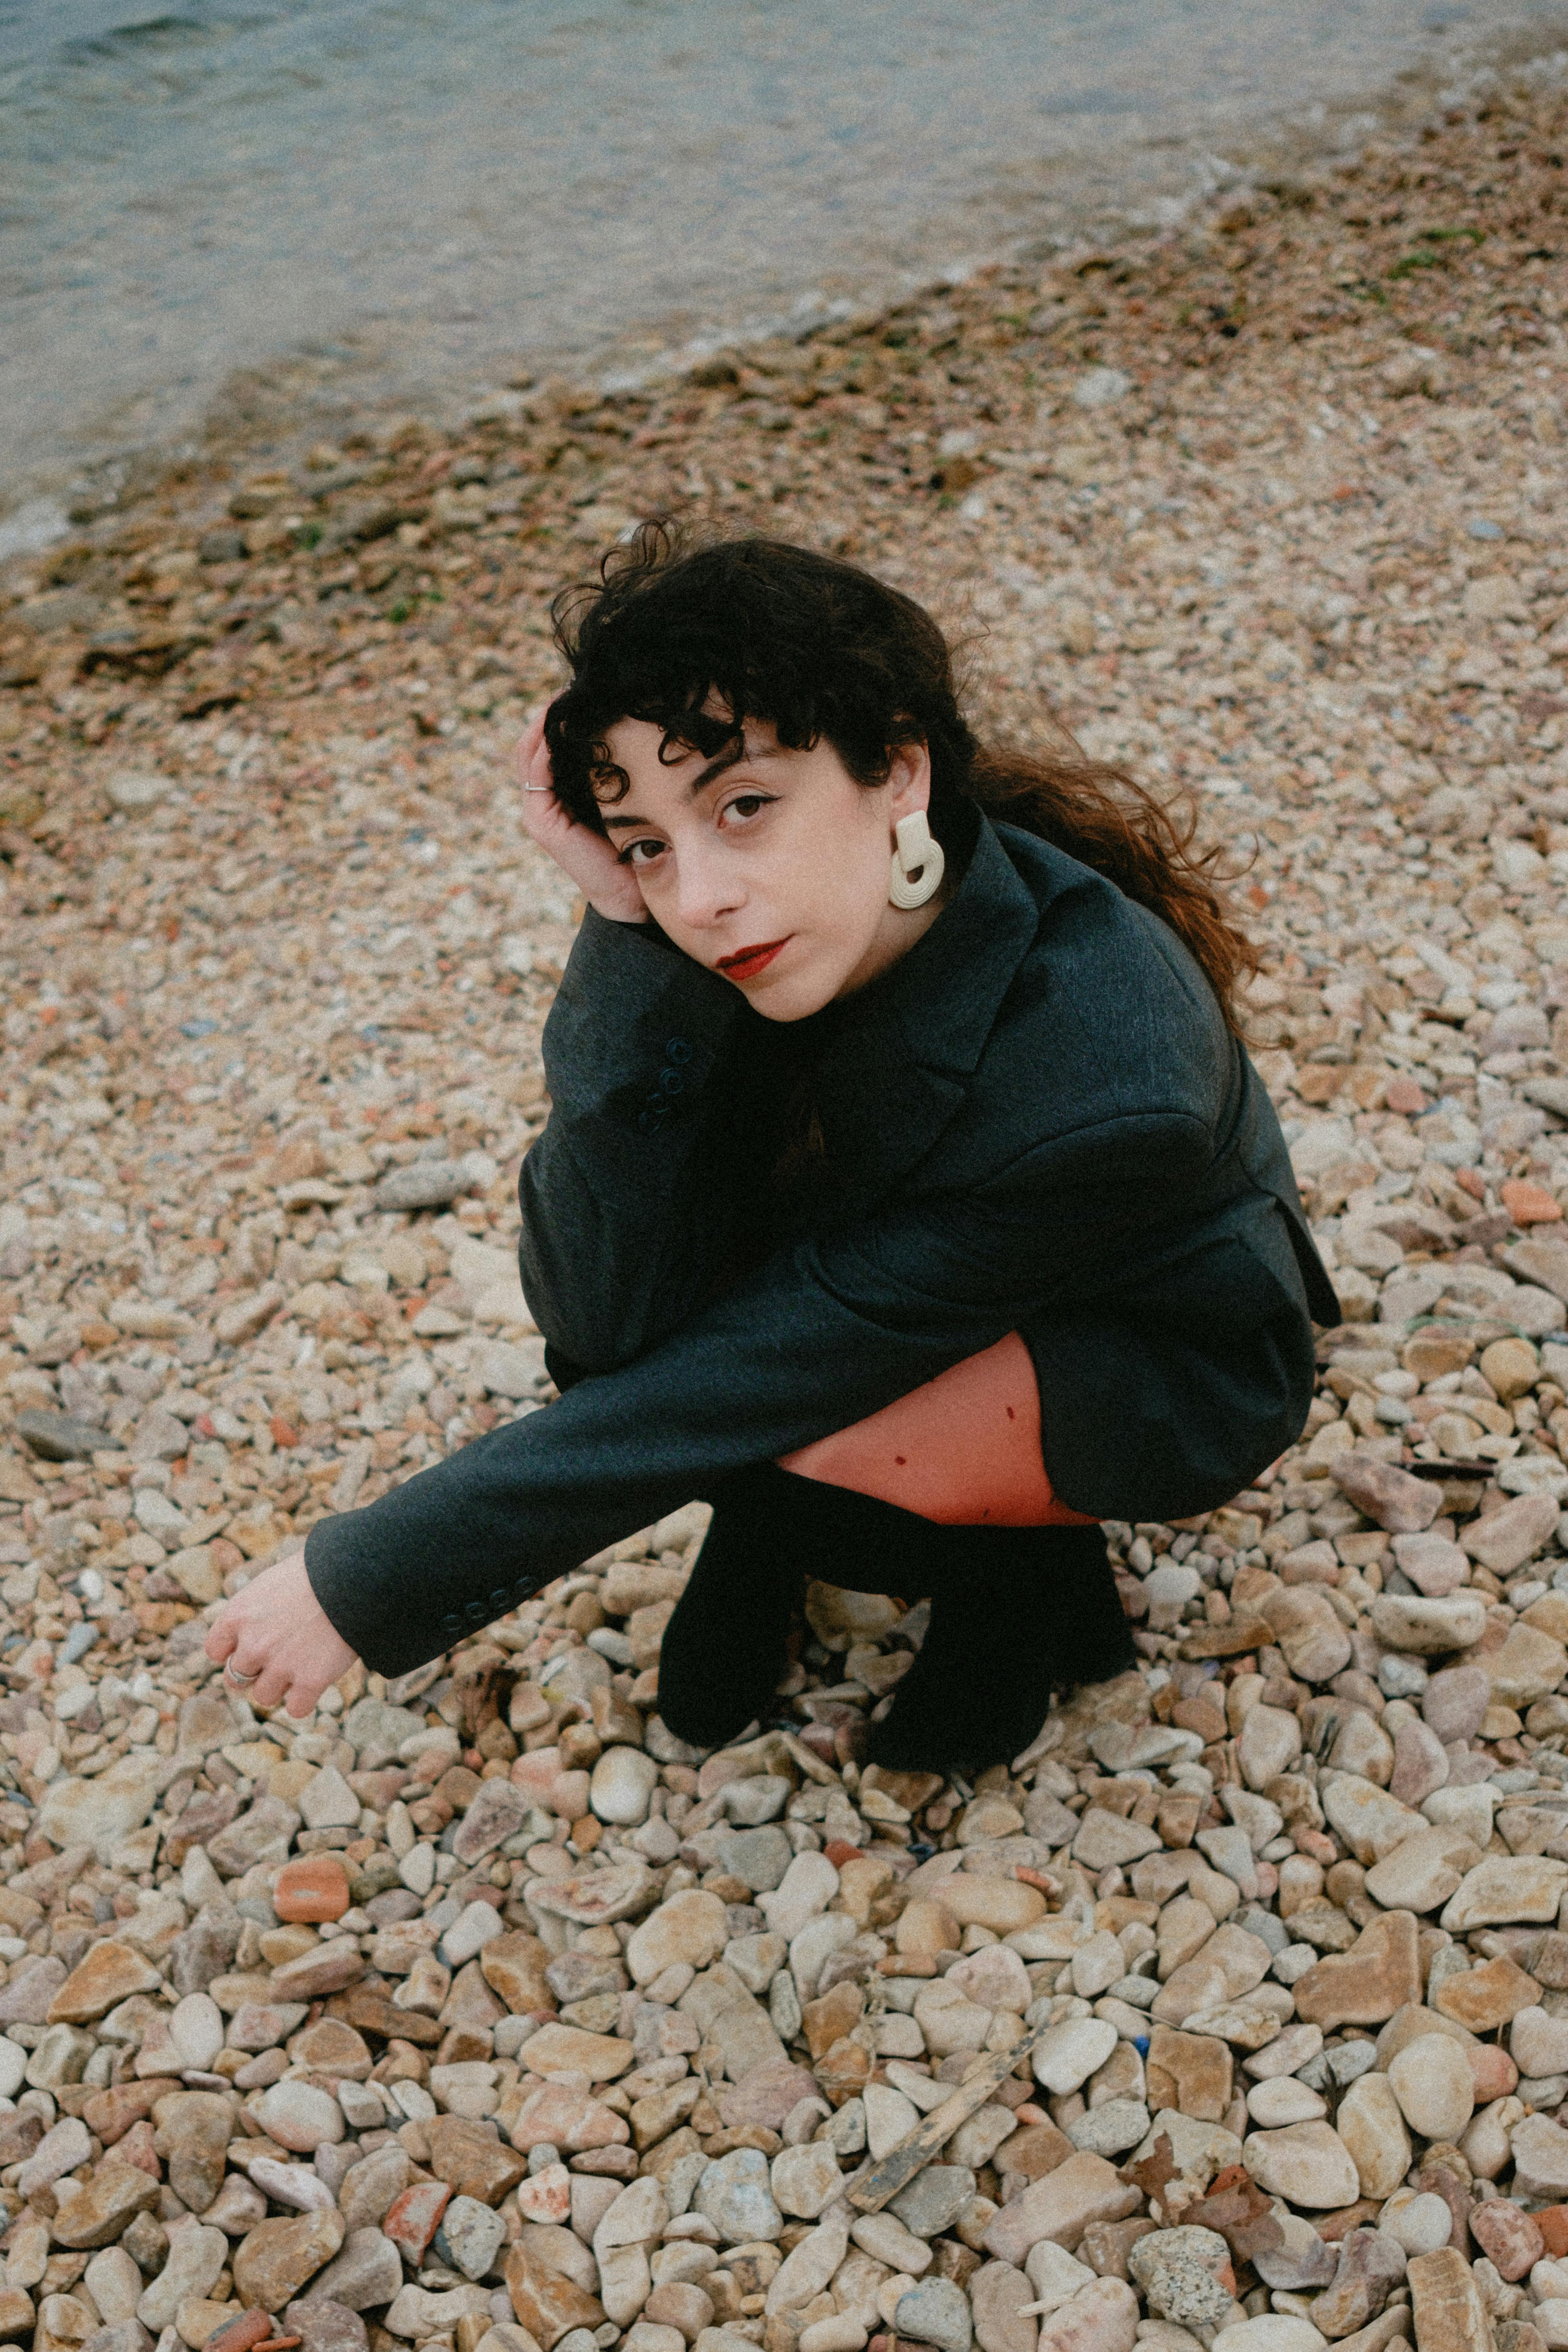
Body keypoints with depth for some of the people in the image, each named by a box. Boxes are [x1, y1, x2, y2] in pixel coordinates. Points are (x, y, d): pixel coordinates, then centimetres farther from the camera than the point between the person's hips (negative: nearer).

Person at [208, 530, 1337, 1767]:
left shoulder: (1102, 1081, -38)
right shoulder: (734, 952, -24)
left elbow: (745, 1381, -33)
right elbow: (600, 1324, -29)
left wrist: (374, 1580, -27)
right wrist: (627, 937, -39)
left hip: (1165, 1360, -5)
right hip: (907, 1277, 5)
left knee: (759, 1421, -30)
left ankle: (1019, 1565, -1)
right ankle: (765, 1537, 6)